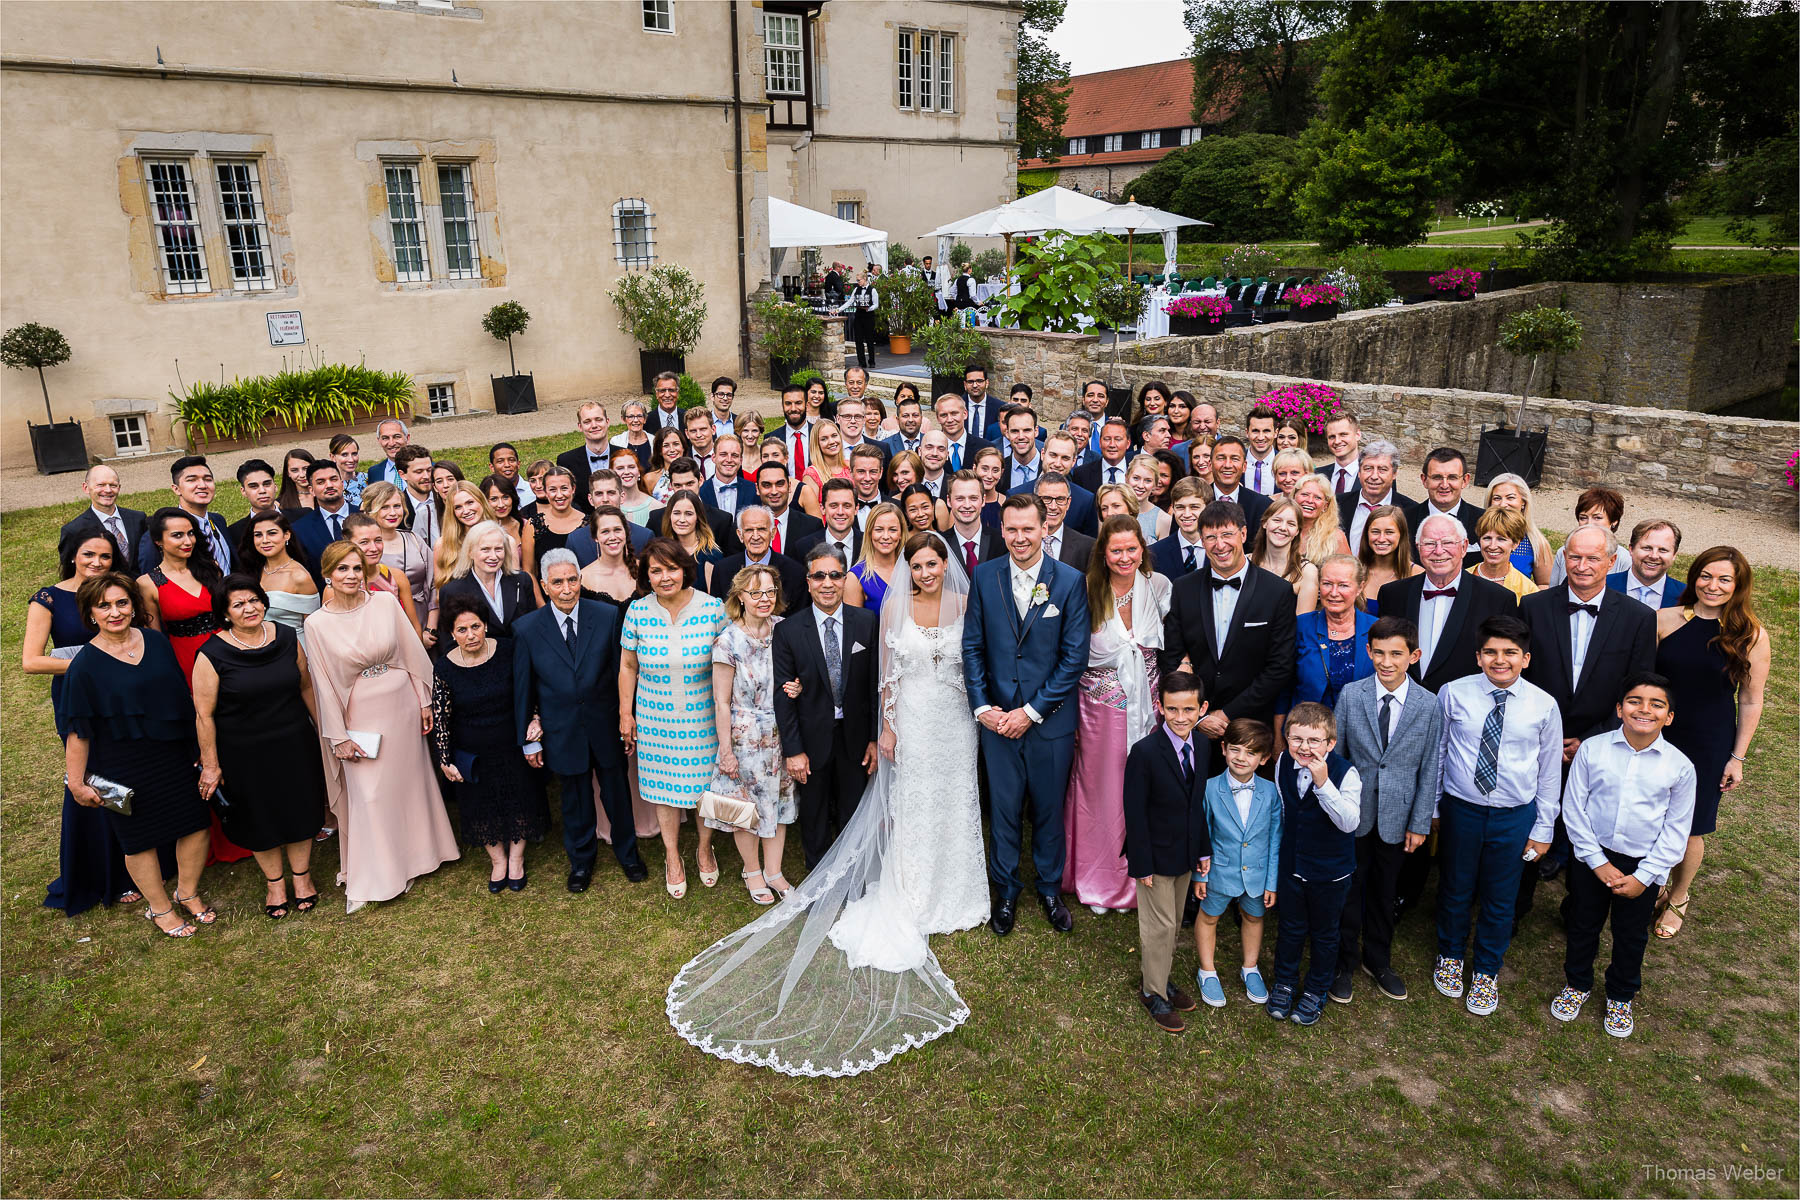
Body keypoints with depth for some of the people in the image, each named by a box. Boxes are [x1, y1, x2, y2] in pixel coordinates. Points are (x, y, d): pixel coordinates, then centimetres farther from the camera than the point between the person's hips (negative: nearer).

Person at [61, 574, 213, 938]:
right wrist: (77, 783, -8)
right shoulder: (85, 665, -12)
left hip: (173, 757, 4)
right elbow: (78, 731, -9)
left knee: (196, 825, 9)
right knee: (141, 839, 10)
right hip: (123, 767, -4)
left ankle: (188, 893, 33)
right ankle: (159, 908, 31)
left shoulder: (157, 642, 0)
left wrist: (197, 749, 14)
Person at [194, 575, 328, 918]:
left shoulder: (287, 638, -4)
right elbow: (204, 715, -10)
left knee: (299, 811, 15)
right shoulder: (212, 655, -15)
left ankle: (302, 876, 37)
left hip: (295, 746, 3)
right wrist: (210, 764, -8)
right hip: (245, 756, -2)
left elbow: (306, 686, 8)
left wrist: (323, 730, 12)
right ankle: (275, 882, 36)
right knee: (260, 819, 14)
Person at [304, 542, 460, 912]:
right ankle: (368, 878, 18)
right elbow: (324, 684, -5)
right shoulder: (317, 624, -9)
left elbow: (412, 653, 1)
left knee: (407, 781, 14)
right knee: (366, 794, 2)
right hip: (360, 714, -2)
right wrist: (339, 737, -5)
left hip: (401, 705, 2)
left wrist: (424, 701, 3)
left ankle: (411, 857, 35)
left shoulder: (386, 603, -6)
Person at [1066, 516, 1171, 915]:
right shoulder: (1087, 591, -7)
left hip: (1147, 702, 1)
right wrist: (1072, 713, -4)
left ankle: (1138, 879, 29)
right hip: (1100, 703, -1)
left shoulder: (1159, 586, -4)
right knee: (1100, 789, 9)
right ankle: (1099, 881, 28)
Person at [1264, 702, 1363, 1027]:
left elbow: (1349, 822, -37)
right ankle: (1285, 982, 41)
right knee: (1291, 928, 20)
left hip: (1331, 871, -3)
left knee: (1324, 933, 17)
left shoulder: (1346, 773, -25)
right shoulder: (1283, 763, -10)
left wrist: (1323, 783, -47)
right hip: (1291, 864, 3)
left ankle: (1316, 990, 38)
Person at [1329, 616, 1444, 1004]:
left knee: (1384, 891, 16)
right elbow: (1334, 753, -1)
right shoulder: (1350, 695, -8)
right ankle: (1344, 962, 29)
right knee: (1348, 889, 10)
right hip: (1353, 812, 0)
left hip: (1397, 815, 1)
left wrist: (1420, 823, -2)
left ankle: (1378, 959, 37)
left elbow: (1430, 768, -2)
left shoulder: (1429, 705, -7)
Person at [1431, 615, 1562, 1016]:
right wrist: (1430, 809, 3)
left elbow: (1549, 771, 1)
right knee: (1454, 889, 17)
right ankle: (1450, 956, 43)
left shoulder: (1544, 706, -8)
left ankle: (1486, 972, 37)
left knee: (1500, 898, 14)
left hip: (1515, 817, 0)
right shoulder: (1453, 693, -10)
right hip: (1460, 809, 0)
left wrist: (1543, 828, 3)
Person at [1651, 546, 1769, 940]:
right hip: (1657, 737, 1)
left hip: (1708, 746, -1)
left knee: (1689, 829, 8)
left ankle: (1678, 899, 33)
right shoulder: (1664, 621, -5)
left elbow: (1750, 701, -2)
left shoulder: (1752, 636, -7)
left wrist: (1738, 758, -1)